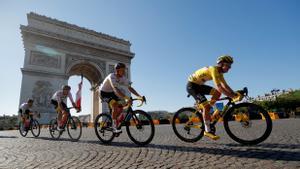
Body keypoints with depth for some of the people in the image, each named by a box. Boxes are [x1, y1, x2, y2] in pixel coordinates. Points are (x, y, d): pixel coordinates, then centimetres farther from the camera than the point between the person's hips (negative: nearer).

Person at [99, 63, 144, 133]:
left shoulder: (123, 78, -11)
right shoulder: (112, 76, -31)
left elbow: (130, 88, -12)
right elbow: (116, 89, -45)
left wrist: (139, 96, -23)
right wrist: (127, 98, -55)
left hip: (112, 93, 7)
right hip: (104, 92, -7)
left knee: (121, 106, -7)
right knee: (115, 105, -28)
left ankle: (113, 122, 15)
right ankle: (115, 127, -21)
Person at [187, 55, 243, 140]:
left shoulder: (219, 72, 6)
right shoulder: (214, 69, -23)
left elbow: (225, 86, 5)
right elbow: (219, 87, -32)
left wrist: (235, 94, -8)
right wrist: (232, 96, -32)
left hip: (199, 85, 9)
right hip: (192, 85, -9)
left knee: (218, 93, 0)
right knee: (206, 106, -17)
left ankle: (203, 109, 9)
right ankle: (207, 131, -9)